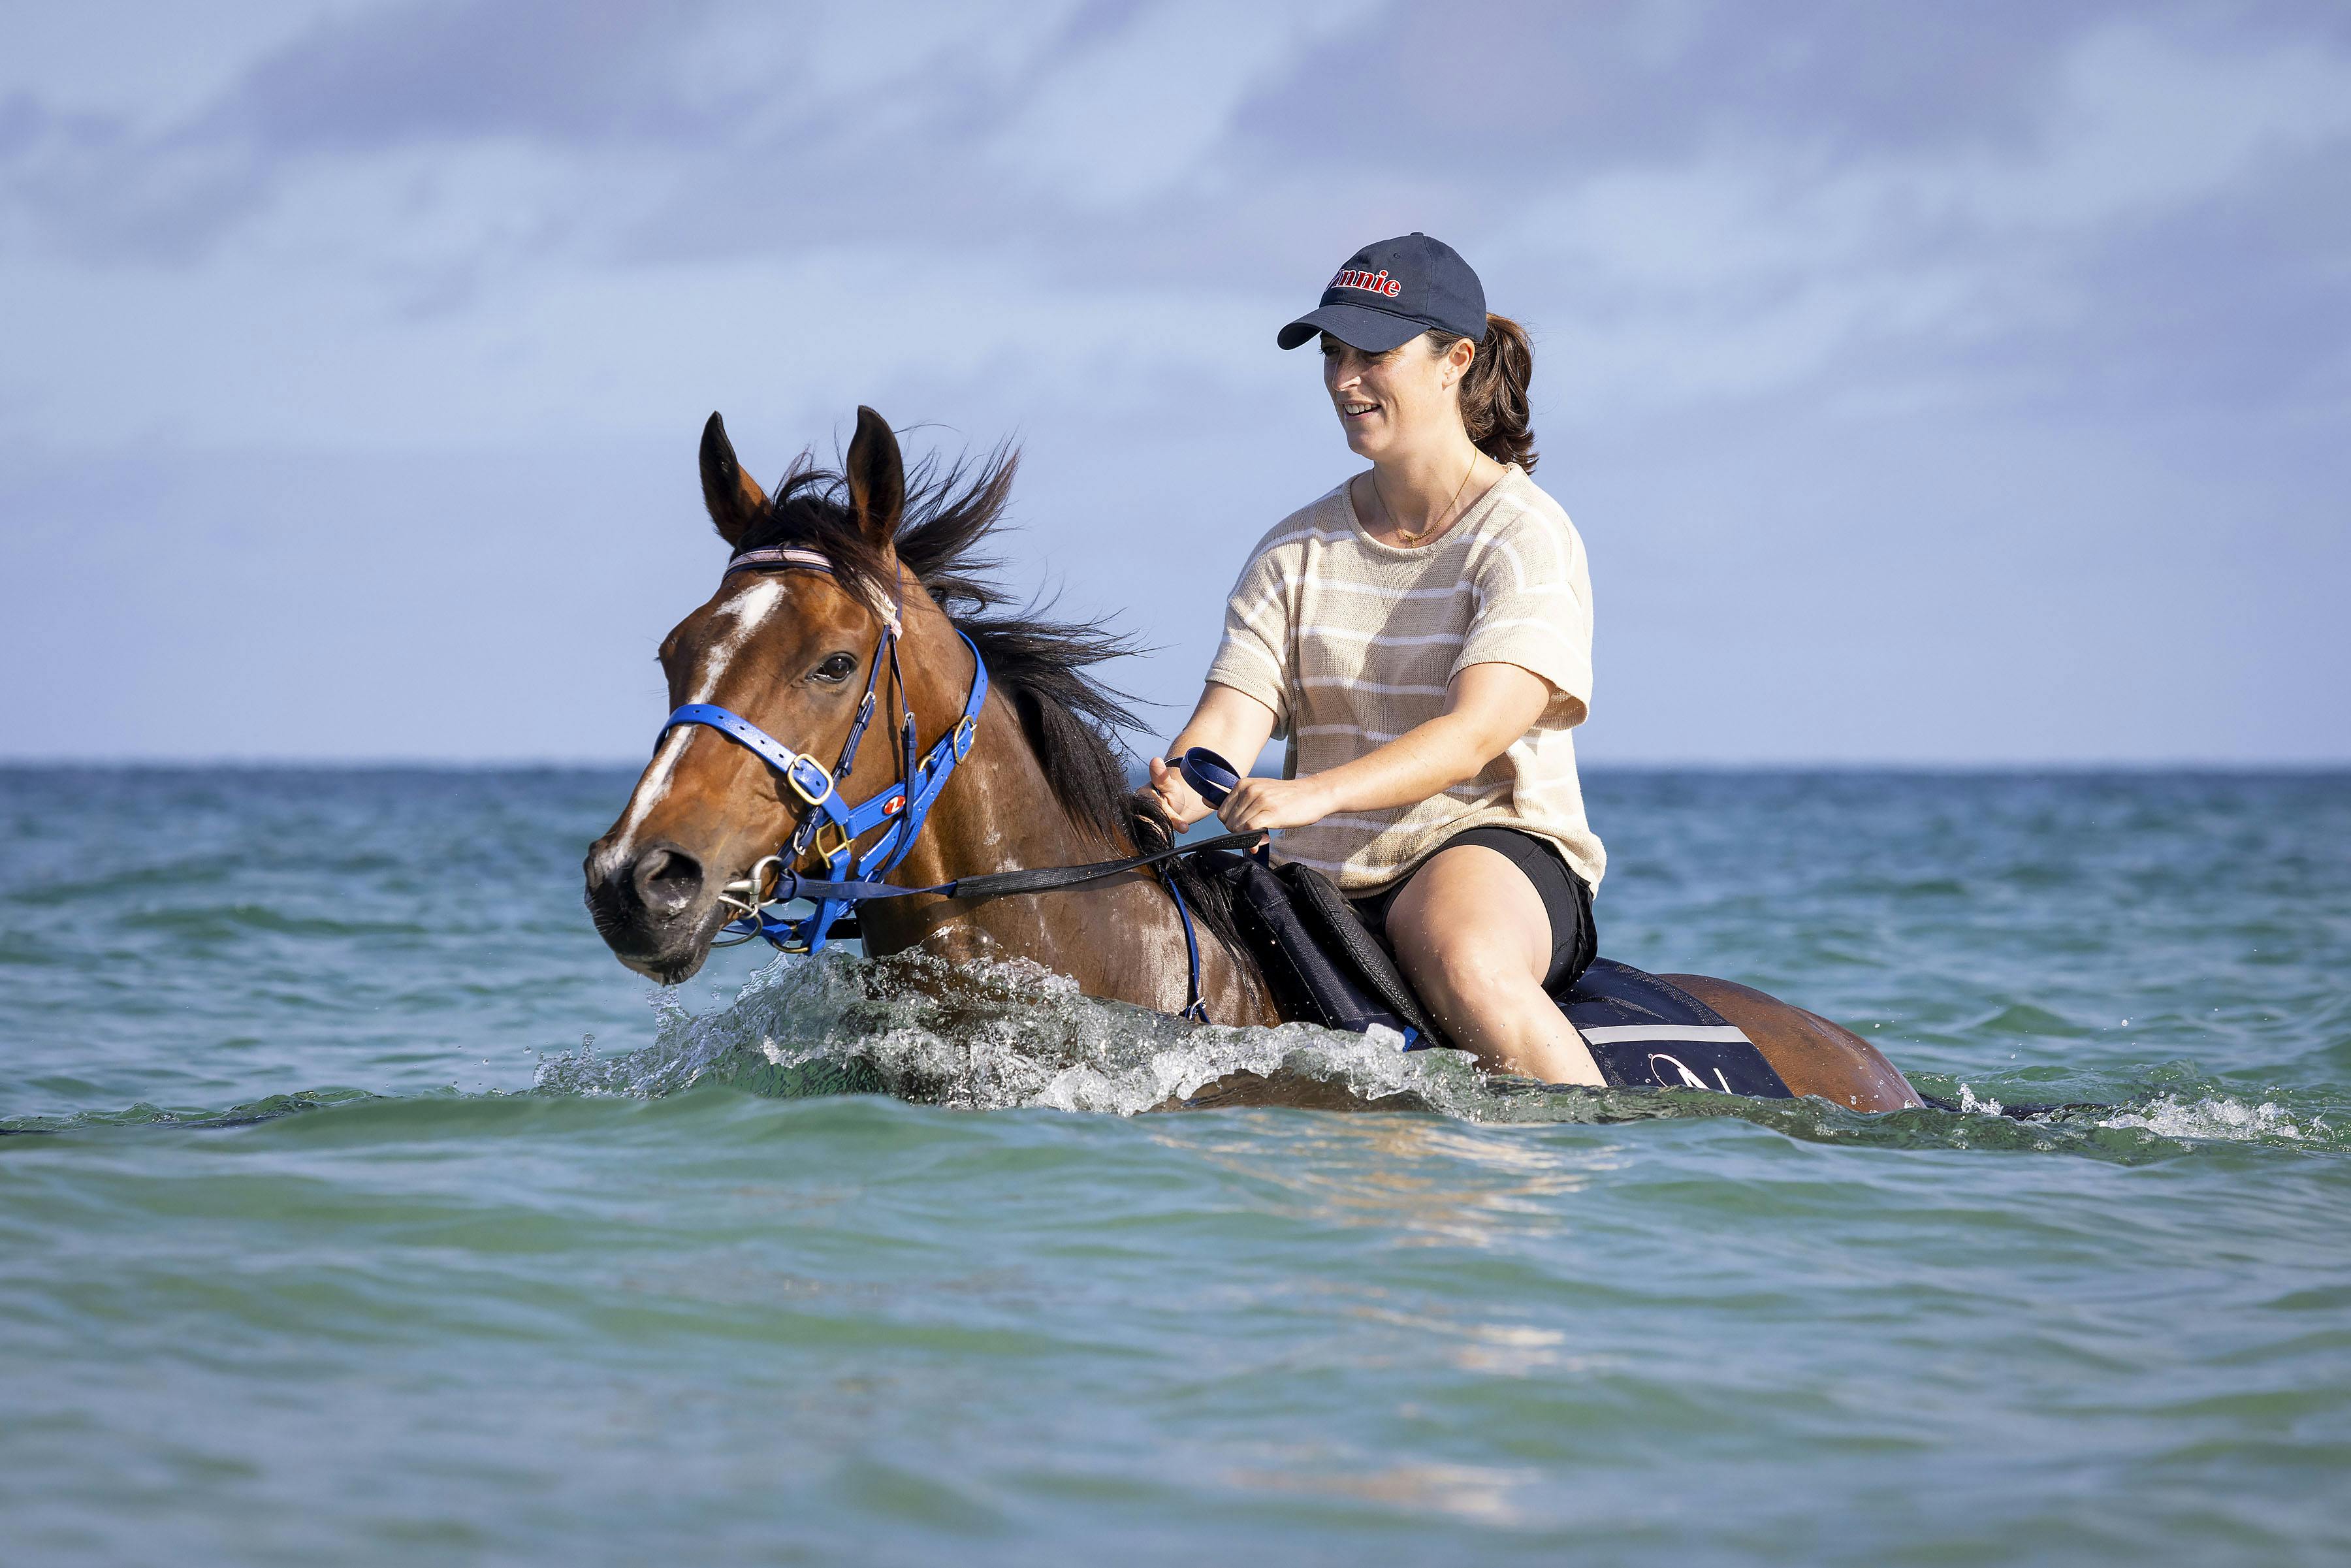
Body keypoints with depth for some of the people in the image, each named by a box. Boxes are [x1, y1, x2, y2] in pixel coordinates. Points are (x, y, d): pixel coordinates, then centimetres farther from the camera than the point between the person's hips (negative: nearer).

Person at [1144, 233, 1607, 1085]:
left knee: (1465, 965, -39)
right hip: (1318, 883, 5)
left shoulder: (1525, 535, -4)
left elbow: (1475, 734, -19)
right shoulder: (1295, 553, 12)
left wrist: (1315, 795, -35)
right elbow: (1229, 722, 0)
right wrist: (1178, 795, -25)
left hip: (1491, 846, -4)